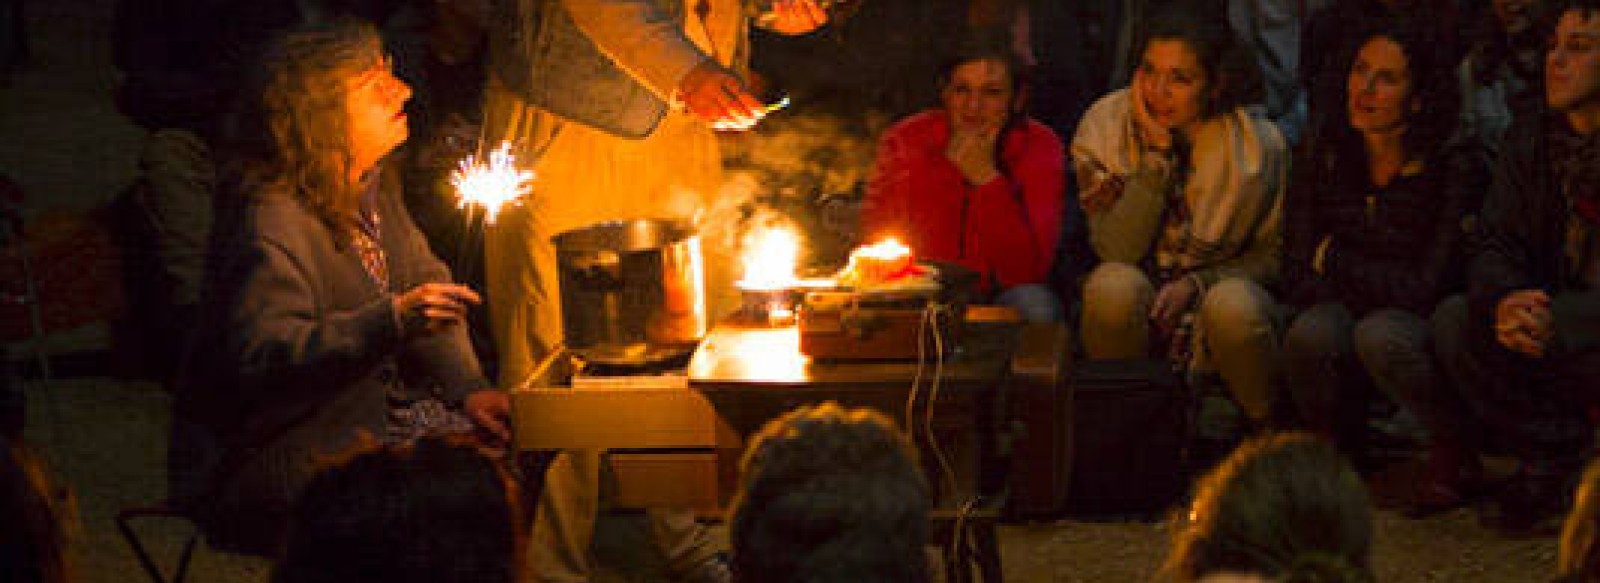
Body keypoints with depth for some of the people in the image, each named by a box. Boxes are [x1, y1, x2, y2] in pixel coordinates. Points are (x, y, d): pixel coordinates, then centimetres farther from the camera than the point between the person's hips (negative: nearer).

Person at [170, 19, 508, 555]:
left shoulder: (371, 188, 10)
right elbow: (262, 356, -30)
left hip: (375, 406, 9)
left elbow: (424, 285, 17)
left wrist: (467, 388, 0)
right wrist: (392, 322, -38)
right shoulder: (271, 220, -20)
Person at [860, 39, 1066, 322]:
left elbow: (1028, 270, -18)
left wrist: (988, 178, -24)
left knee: (1036, 306, -31)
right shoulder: (906, 142, -7)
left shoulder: (1039, 147, -7)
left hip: (1001, 294, 0)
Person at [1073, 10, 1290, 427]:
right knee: (1113, 284, -33)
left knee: (1233, 304, -35)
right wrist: (1157, 152, -26)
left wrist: (1196, 284, -16)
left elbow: (1274, 254, 1)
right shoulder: (1106, 126, -10)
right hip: (1135, 304, 0)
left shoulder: (1258, 143, -11)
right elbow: (1117, 251, -19)